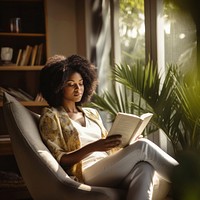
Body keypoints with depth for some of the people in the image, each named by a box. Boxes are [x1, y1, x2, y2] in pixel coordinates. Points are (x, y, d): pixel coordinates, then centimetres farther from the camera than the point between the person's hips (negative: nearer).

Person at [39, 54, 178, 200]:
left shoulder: (92, 113, 26)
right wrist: (93, 147, -19)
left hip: (109, 171, 6)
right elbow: (59, 160, -5)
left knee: (144, 166, -32)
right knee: (143, 147, -26)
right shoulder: (51, 116, 7)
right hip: (85, 176, -5)